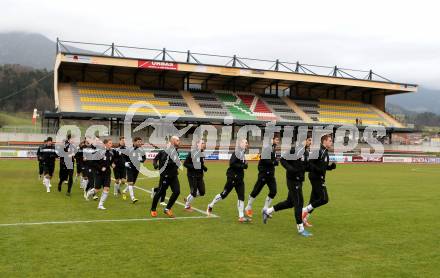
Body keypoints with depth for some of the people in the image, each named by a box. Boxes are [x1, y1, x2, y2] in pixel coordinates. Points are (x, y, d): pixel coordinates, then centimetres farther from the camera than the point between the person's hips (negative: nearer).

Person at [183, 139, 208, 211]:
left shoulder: (202, 155, 7)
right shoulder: (191, 154, -14)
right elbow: (185, 164, -13)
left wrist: (204, 167, 0)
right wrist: (193, 167, -25)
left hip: (200, 176, 7)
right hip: (192, 176, -7)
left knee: (202, 192, 9)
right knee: (193, 192, -4)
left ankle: (188, 199, 30)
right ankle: (187, 206, 17)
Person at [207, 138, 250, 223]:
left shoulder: (242, 153, 12)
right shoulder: (237, 152, -16)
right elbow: (232, 163, -25)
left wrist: (245, 164, 1)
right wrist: (243, 166, -20)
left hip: (239, 178, 9)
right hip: (232, 177, -9)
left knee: (241, 197, 3)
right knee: (224, 194, 3)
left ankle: (241, 217, 6)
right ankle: (210, 206, 23)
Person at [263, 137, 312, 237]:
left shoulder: (306, 152, 11)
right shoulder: (295, 150, -17)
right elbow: (283, 160, -16)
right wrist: (291, 169, -25)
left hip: (299, 180, 9)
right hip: (293, 180, -9)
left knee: (290, 202, 16)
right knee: (299, 202, -6)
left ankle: (267, 211, 31)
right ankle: (301, 229, 4)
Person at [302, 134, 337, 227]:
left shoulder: (325, 152, 15)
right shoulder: (318, 151, -16)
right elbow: (309, 163, -22)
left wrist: (331, 166, 4)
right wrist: (318, 169, -29)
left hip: (319, 178, 10)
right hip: (316, 178, -10)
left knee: (314, 199, 11)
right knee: (324, 199, -12)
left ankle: (304, 218, 17)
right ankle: (305, 210, -3)